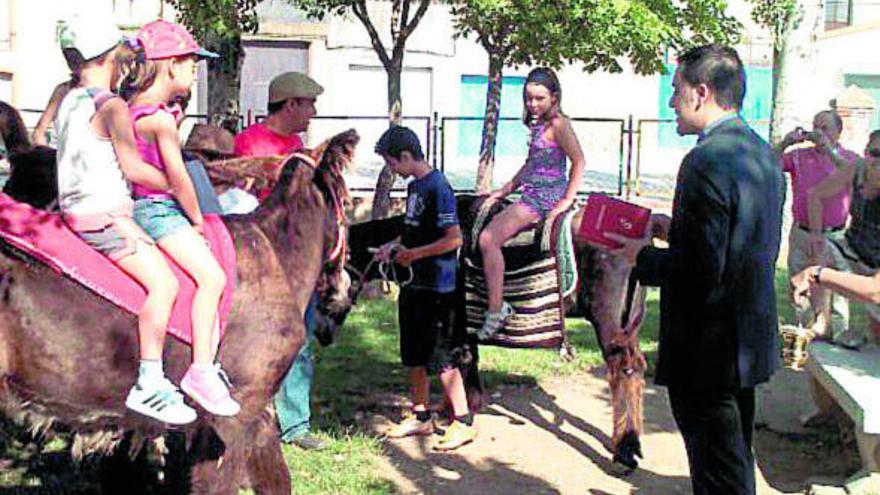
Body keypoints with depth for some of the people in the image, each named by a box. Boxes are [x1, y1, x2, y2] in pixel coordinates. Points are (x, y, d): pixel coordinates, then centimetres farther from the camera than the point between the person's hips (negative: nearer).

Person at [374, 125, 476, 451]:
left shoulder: (438, 187, -17)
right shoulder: (414, 187, 11)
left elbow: (454, 239, -21)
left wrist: (414, 254, -17)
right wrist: (395, 246, 8)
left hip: (439, 287, -9)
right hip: (416, 283, 9)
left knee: (441, 356, -4)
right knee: (413, 354, 15)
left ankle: (463, 421, 7)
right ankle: (420, 416, 27)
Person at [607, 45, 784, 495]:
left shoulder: (706, 161, -22)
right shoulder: (763, 153, 9)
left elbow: (701, 270, -25)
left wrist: (644, 258, -9)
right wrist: (676, 229, 12)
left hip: (708, 352, -9)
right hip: (749, 339, 9)